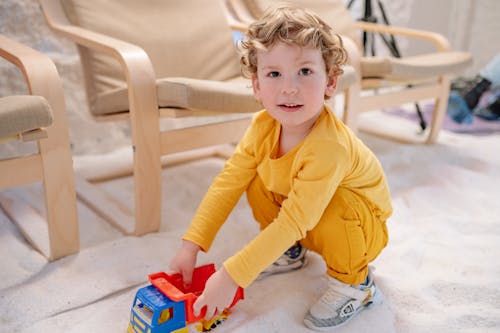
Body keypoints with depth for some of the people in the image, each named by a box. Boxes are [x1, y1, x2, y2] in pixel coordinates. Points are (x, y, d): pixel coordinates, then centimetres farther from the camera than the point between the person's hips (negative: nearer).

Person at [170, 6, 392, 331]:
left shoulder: (328, 146, -39)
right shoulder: (263, 126, -18)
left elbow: (294, 221, -40)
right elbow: (227, 183, -14)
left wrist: (231, 276, -40)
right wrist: (191, 246, -19)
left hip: (363, 227, -6)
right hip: (305, 226, 6)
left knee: (333, 209, -36)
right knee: (257, 182, -9)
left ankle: (354, 283, -6)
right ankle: (290, 253, 14)